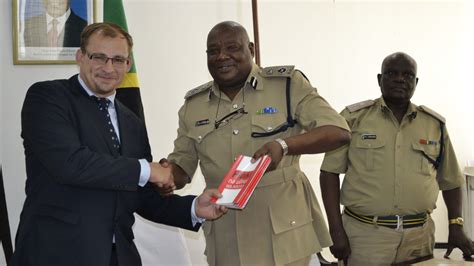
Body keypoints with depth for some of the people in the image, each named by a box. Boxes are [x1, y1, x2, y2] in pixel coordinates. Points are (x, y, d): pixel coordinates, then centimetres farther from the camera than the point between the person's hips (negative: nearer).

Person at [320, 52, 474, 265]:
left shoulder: (435, 124, 6)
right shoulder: (354, 118, -3)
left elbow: (450, 180, 15)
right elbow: (330, 172, -3)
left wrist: (455, 226, 6)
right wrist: (336, 231, -9)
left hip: (419, 236, 3)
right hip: (364, 234, -3)